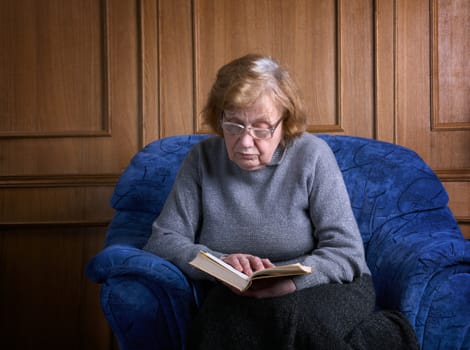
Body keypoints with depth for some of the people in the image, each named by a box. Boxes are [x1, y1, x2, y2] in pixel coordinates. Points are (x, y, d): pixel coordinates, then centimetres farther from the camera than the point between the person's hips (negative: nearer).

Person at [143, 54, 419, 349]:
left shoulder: (311, 155, -6)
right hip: (236, 298, 2)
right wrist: (221, 264, -23)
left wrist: (287, 281, -30)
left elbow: (347, 252, -10)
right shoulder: (202, 159, 1)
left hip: (326, 285, -2)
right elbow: (163, 240, -2)